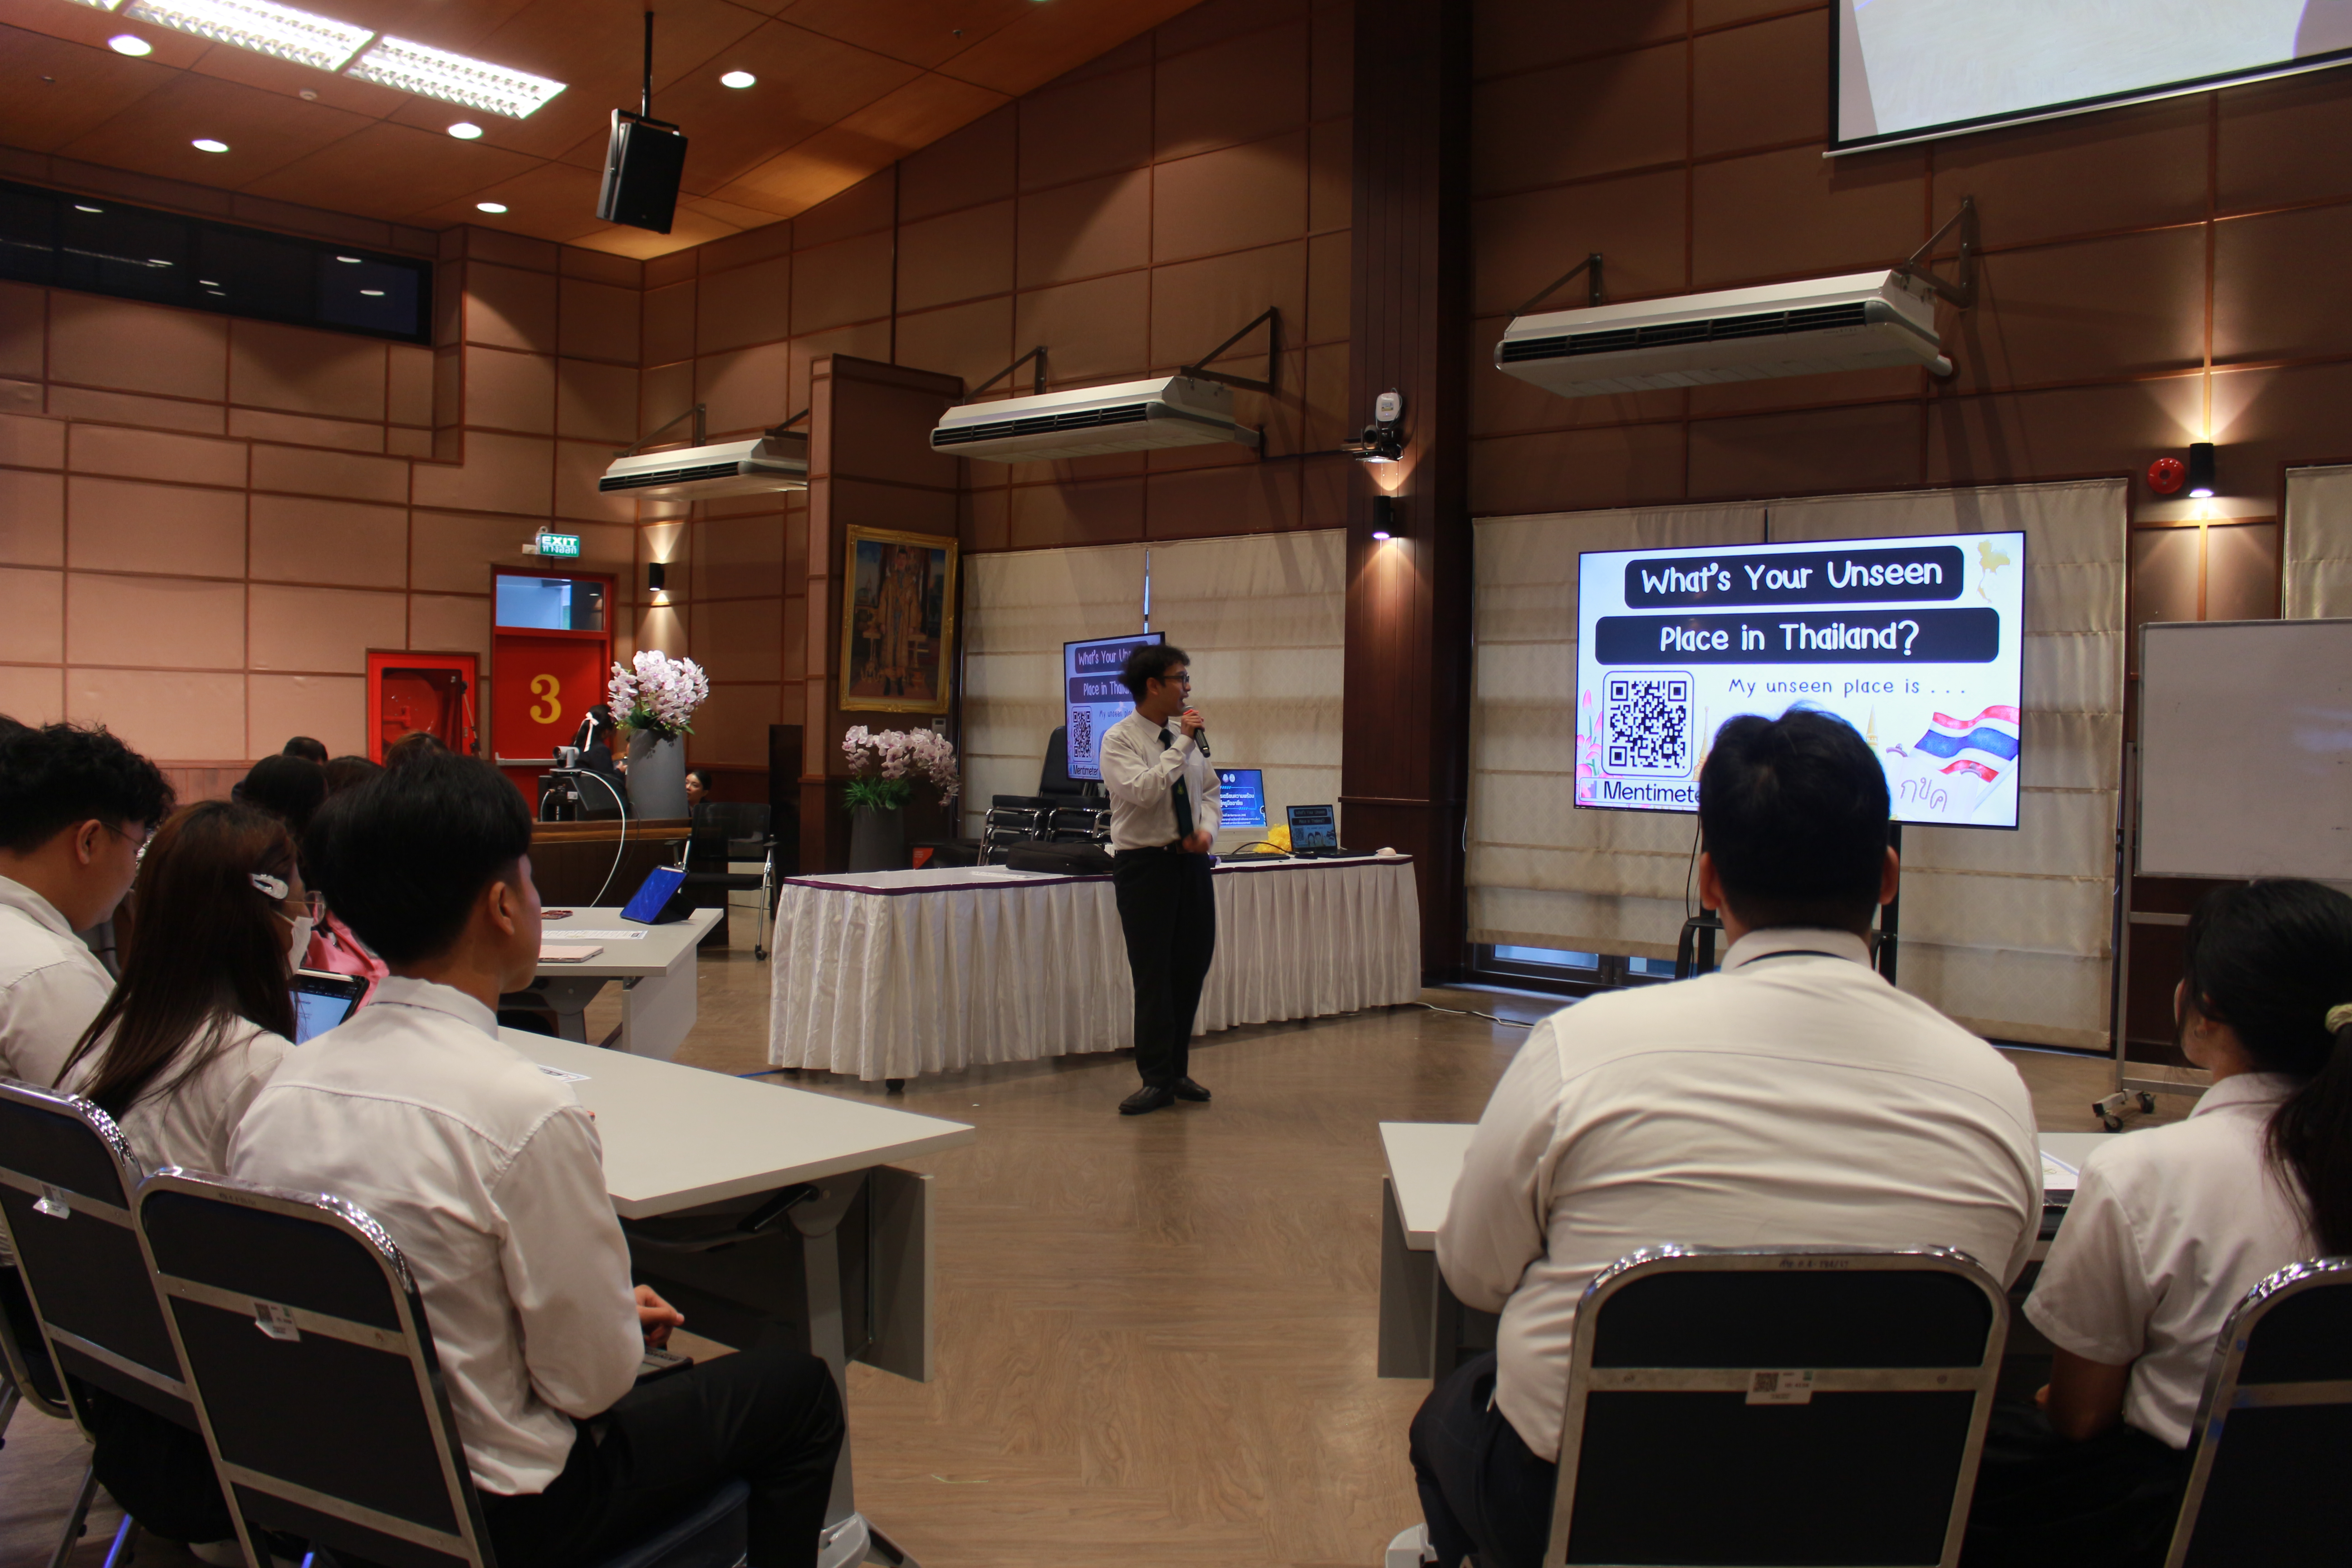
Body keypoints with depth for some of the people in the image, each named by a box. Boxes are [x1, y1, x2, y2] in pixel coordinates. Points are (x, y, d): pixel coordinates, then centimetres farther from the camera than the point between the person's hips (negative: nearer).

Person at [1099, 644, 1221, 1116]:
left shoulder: (1185, 734, 9)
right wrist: (1182, 745, -20)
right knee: (1153, 975, -2)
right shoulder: (1119, 740, -10)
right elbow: (1143, 791, -25)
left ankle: (1176, 1072, 25)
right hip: (1145, 862, -6)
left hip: (1192, 860, 6)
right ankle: (1157, 1081, 8)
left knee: (1193, 967, 10)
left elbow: (1210, 790, 17)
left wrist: (1207, 829, -2)